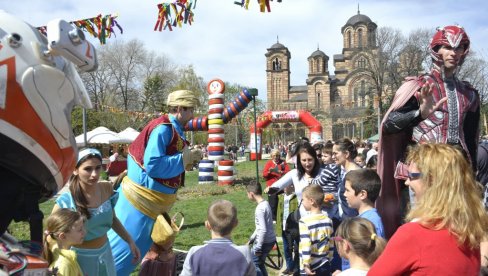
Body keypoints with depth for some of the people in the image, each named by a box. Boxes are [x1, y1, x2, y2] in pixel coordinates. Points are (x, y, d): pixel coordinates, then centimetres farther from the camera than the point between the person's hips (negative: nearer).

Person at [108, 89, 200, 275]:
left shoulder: (174, 129, 8)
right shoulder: (163, 129, -21)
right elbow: (153, 166, -29)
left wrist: (185, 159, 6)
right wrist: (183, 159, -21)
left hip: (151, 198, 10)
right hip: (142, 197, -10)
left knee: (139, 242, 20)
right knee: (126, 241, 0)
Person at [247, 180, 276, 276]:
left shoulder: (260, 208, -22)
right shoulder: (265, 203, 7)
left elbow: (263, 230, -25)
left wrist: (257, 248, -19)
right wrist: (252, 238, 23)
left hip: (265, 242, -9)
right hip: (270, 240, 9)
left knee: (252, 264, 0)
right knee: (259, 264, 20)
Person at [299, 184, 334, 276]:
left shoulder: (304, 221, -16)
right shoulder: (328, 220, 3)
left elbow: (305, 246, -19)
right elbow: (331, 244, 9)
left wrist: (306, 265, -15)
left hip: (310, 267, -6)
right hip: (325, 266, 6)